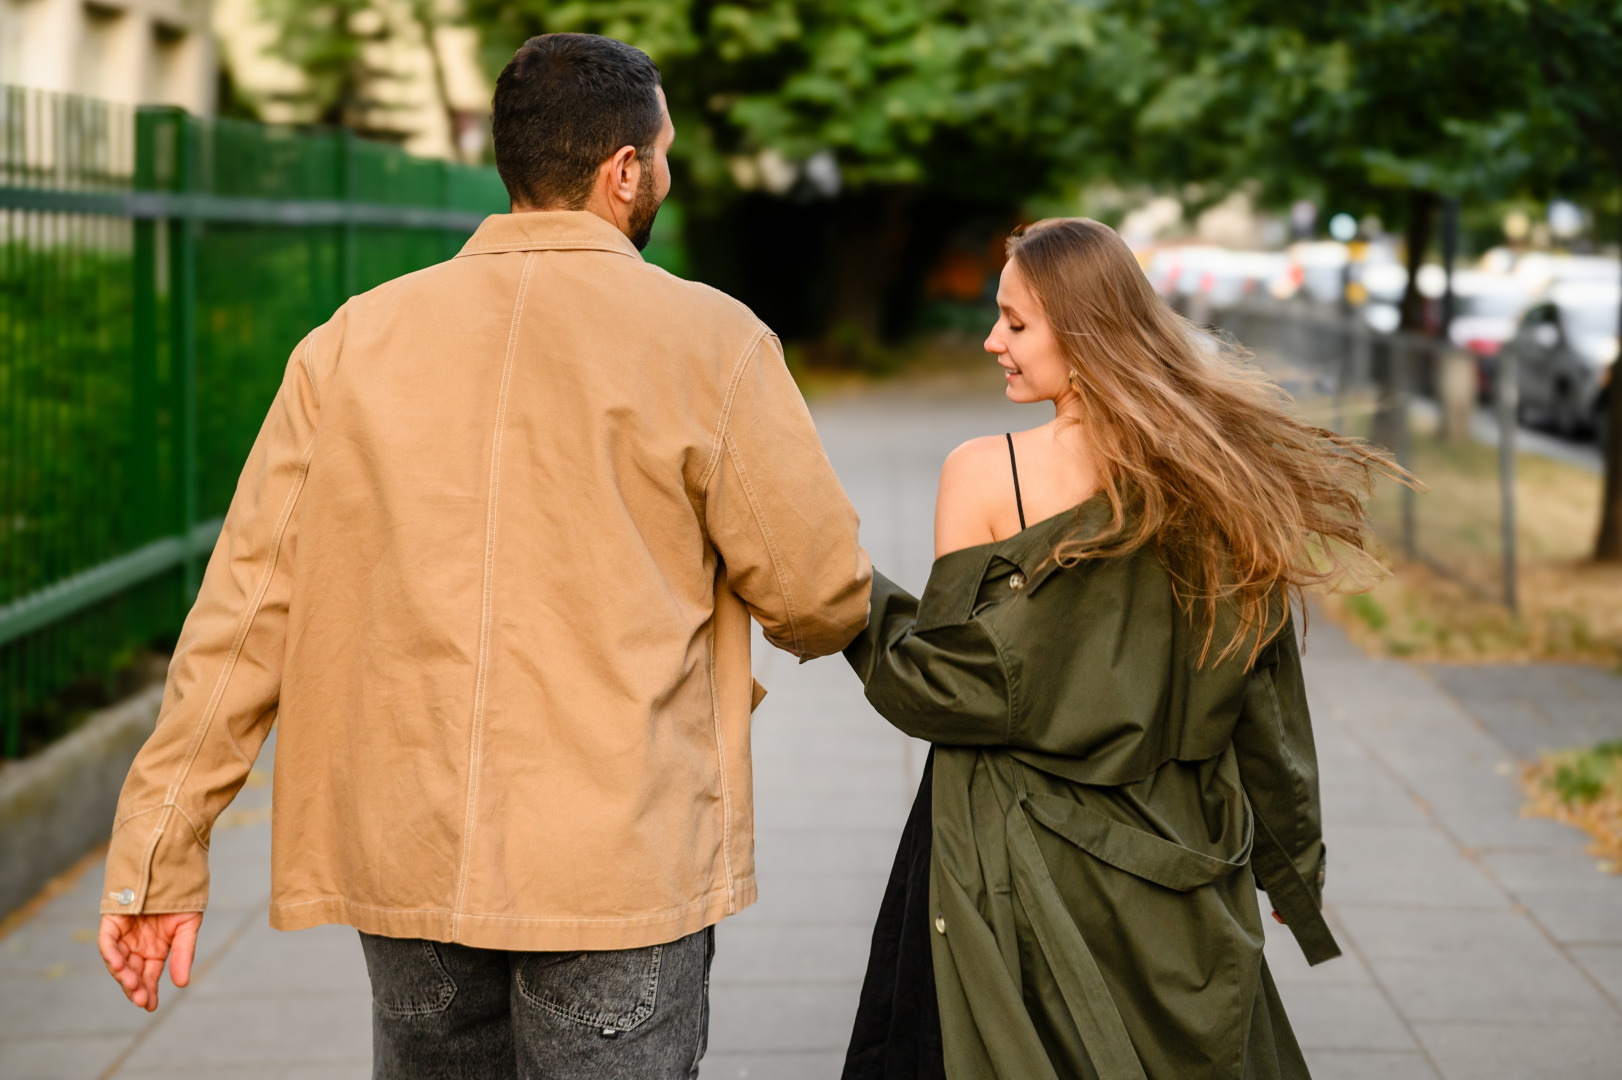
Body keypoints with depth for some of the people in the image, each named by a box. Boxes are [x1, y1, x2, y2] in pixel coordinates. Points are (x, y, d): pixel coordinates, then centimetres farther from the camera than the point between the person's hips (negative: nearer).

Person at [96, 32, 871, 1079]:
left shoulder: (357, 338, 1)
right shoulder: (707, 339, -7)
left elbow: (248, 607, -1)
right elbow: (822, 598, -4)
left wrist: (160, 853, 3)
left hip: (405, 863, 4)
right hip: (624, 869, -4)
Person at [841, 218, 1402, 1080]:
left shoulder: (985, 474, -15)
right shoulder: (1212, 474, -1)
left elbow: (947, 683, -13)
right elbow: (1261, 699, 5)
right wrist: (1292, 861, 15)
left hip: (1019, 858, -4)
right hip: (1171, 859, 5)